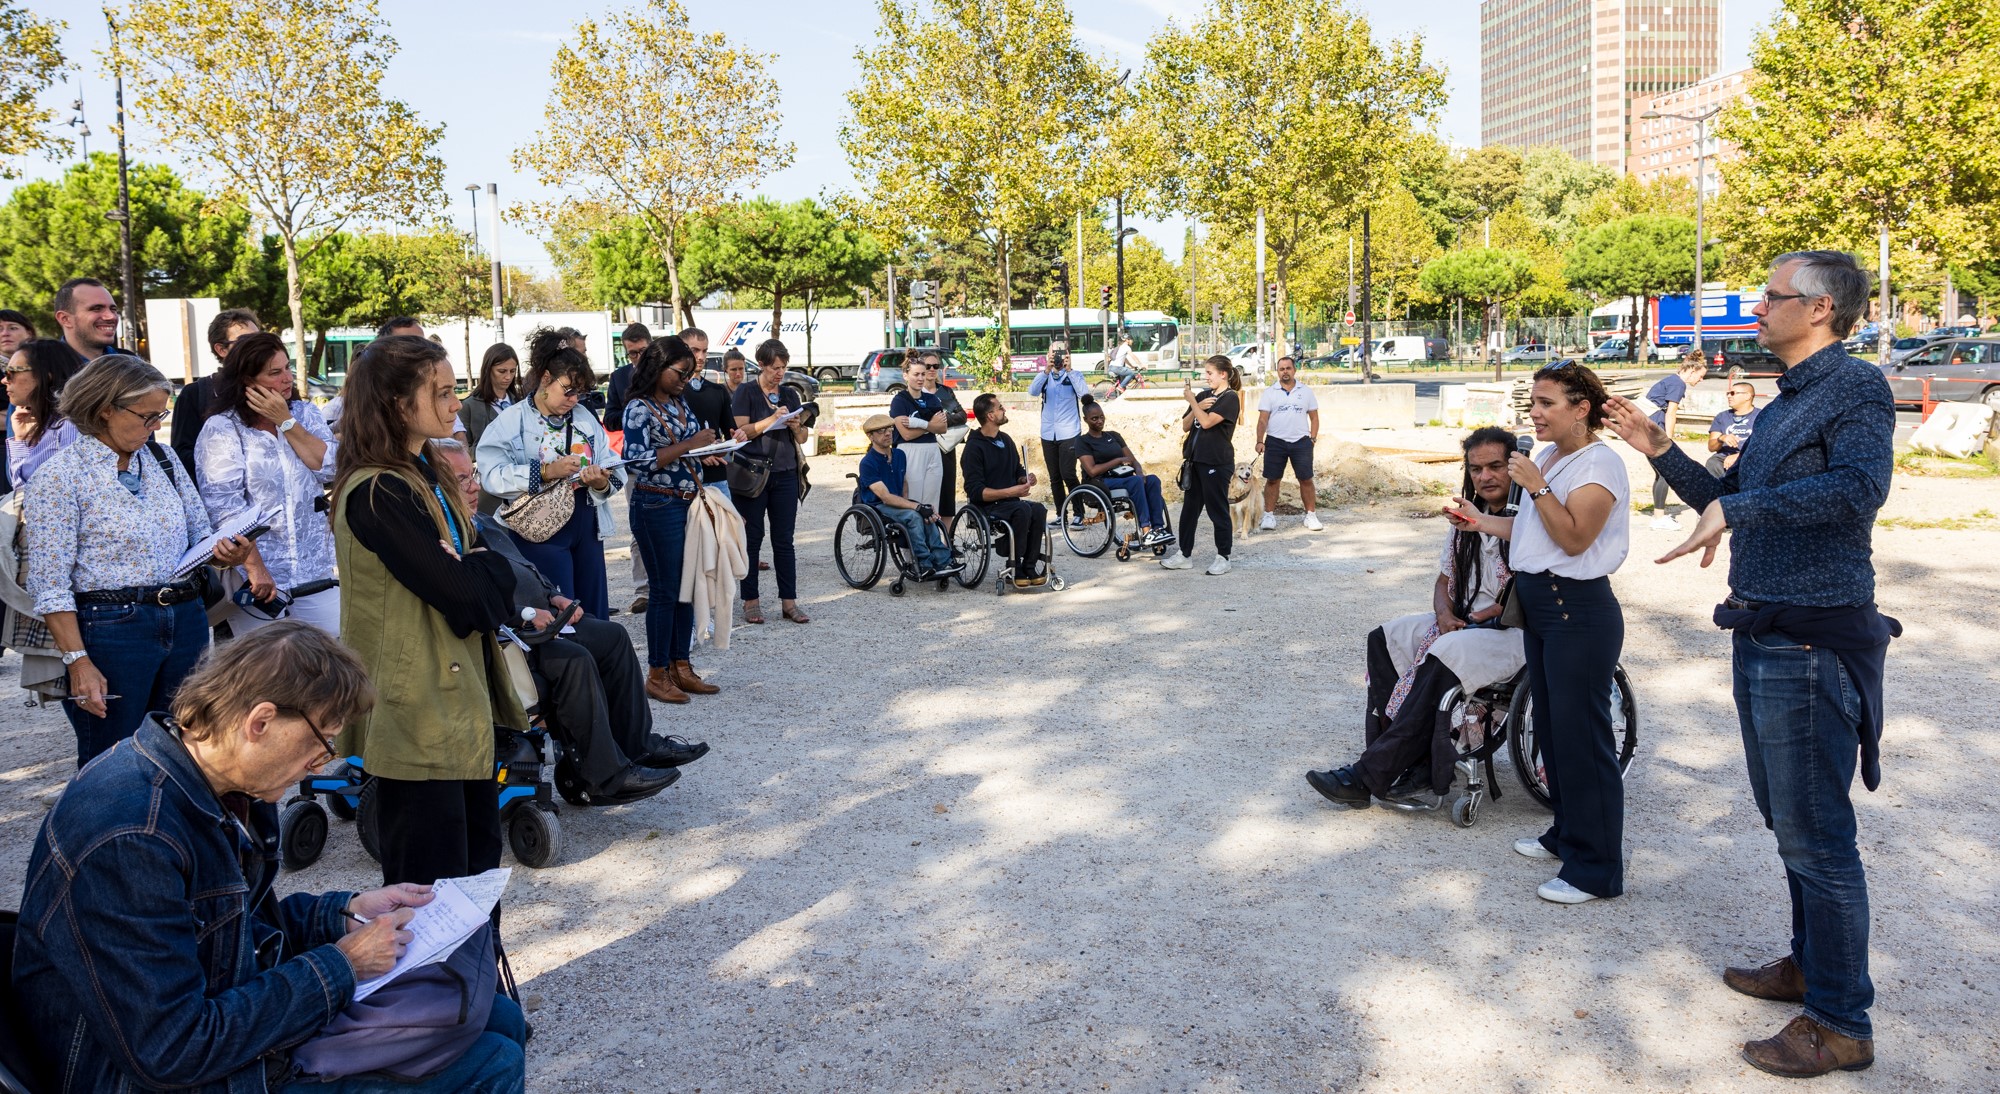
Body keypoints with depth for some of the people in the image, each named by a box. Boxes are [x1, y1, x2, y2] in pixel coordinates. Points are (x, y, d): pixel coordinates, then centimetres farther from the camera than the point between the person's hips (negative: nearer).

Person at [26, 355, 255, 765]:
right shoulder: (59, 475, -8)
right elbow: (49, 587, -10)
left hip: (186, 621, 5)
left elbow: (199, 532, 15)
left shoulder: (161, 457, 8)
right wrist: (78, 662, -15)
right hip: (109, 629, -5)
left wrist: (223, 552, -9)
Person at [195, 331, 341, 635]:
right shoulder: (221, 429, -3)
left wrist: (285, 421, -8)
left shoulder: (304, 413, 10)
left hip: (316, 576, 4)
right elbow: (224, 508, -12)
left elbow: (331, 468, -4)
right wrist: (255, 568, -18)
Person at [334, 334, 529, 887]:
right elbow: (459, 590, -25)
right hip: (417, 712, -10)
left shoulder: (425, 475, 12)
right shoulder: (377, 494, -20)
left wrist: (478, 571, -12)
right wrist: (497, 567, -5)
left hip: (458, 693, 10)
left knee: (477, 854, 19)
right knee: (429, 884, 0)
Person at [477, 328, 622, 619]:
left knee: (596, 612, 11)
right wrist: (546, 472, -23)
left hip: (587, 526, 5)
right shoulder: (513, 420, -6)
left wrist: (602, 483, -17)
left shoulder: (584, 417, 9)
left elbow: (614, 469, 4)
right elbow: (492, 475, -17)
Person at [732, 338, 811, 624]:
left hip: (785, 475, 4)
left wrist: (797, 426, -9)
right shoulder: (746, 392, 0)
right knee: (751, 538, 2)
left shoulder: (790, 395, 12)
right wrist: (771, 419, -19)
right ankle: (750, 601, 10)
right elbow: (741, 431, -10)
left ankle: (789, 602, 5)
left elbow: (803, 438, 13)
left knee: (784, 540, 3)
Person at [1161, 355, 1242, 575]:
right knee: (1189, 508, 10)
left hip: (1216, 462, -7)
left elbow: (1206, 422, -19)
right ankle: (1184, 554, 17)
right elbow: (1185, 426, 8)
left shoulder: (1230, 398, -8)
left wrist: (1191, 400, -10)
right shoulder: (1203, 395, 13)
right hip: (1196, 459, 7)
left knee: (1218, 510, 0)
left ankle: (1223, 557, 9)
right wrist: (1198, 406, -7)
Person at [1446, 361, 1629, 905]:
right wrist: (1482, 521, 13)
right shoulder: (1546, 457, 13)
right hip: (1539, 605, 10)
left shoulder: (1599, 464, -15)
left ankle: (1596, 868, 5)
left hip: (1579, 611, -10)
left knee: (1580, 734, -4)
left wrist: (1536, 486, -24)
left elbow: (1573, 537, -22)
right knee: (1550, 725, 18)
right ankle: (1567, 834, 33)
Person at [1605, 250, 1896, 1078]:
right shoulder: (1780, 407, 16)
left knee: (1816, 836, -2)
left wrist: (1738, 508, -32)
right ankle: (1811, 964, 37)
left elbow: (1859, 485, -31)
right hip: (1762, 638, 10)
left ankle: (1841, 1024, 10)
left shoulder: (1856, 388, -12)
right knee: (1787, 821, 21)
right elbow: (1730, 501, 20)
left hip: (1812, 644, -10)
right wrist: (1661, 452, 11)